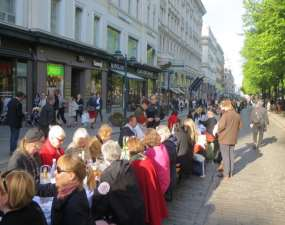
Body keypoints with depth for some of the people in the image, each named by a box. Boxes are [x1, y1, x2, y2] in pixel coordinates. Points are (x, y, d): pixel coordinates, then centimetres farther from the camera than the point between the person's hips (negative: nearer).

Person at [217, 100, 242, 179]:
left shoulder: (225, 115, -19)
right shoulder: (237, 115, 4)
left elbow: (221, 126, -23)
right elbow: (240, 126, 13)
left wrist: (218, 131, -5)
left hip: (224, 139, -7)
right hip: (233, 139, 7)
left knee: (225, 156, 2)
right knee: (231, 155, 15)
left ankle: (226, 174, 8)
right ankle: (230, 173, 24)